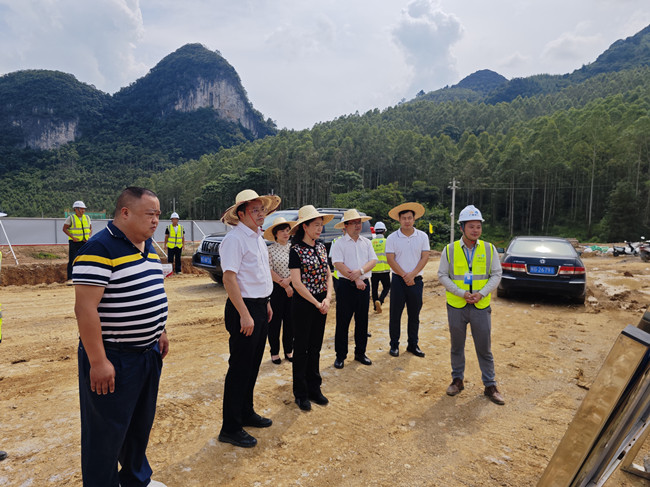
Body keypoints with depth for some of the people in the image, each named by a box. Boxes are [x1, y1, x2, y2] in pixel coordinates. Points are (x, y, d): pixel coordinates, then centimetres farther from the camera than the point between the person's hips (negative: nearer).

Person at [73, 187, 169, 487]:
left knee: (141, 423, 23)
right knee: (107, 433, 8)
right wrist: (98, 362, -22)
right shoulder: (100, 249, -19)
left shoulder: (148, 247, 9)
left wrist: (160, 333, 18)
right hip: (113, 360, -8)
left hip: (149, 353, 9)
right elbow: (85, 308, -23)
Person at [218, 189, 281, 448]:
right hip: (244, 309, -9)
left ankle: (246, 413, 35)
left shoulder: (258, 237, 13)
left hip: (260, 307, 9)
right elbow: (229, 278, -21)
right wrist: (245, 315, -23)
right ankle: (230, 428, 14)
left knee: (253, 365, 18)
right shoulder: (235, 239, -15)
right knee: (240, 368, 0)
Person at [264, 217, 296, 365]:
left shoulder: (293, 248, 6)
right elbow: (270, 271, -10)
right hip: (276, 288, -4)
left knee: (290, 320, 10)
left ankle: (289, 351, 24)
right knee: (275, 320, 4)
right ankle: (275, 352, 17)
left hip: (292, 287, 4)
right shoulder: (270, 249, -5)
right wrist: (285, 286, -11)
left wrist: (288, 279, -14)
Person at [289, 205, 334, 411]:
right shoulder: (296, 250, -13)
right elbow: (297, 283, -17)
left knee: (315, 347, 15)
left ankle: (314, 388, 29)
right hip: (303, 304, -6)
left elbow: (328, 275, 8)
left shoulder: (321, 247, 6)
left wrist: (328, 298, -7)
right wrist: (317, 303, -13)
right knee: (301, 348, 6)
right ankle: (301, 393, 20)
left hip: (321, 304, 6)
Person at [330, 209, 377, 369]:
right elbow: (338, 264, -12)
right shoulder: (339, 243, -3)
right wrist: (355, 279, -15)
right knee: (342, 322, 1)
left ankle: (360, 353, 25)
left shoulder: (366, 242, 11)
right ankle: (340, 355, 12)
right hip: (346, 285, -4)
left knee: (362, 321, 11)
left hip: (364, 285, 4)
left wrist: (360, 271, -16)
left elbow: (373, 261, 2)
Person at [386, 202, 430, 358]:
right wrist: (404, 276, -12)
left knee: (414, 314, 9)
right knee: (395, 314, 3)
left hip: (416, 280, 2)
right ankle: (394, 345, 16)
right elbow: (390, 259, -7)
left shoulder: (422, 236, 3)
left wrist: (412, 274, -13)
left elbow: (425, 257, -2)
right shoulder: (392, 238, -2)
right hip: (398, 280, -1)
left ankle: (413, 345, 22)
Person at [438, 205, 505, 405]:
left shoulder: (489, 249, 1)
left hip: (481, 307, 0)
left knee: (484, 348, 8)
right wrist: (462, 293, -15)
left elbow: (496, 274, 2)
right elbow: (442, 275, -3)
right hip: (456, 306, 0)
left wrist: (481, 293, -13)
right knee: (457, 346, 13)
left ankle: (490, 385, 22)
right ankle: (457, 380, 30)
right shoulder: (449, 250, -2)